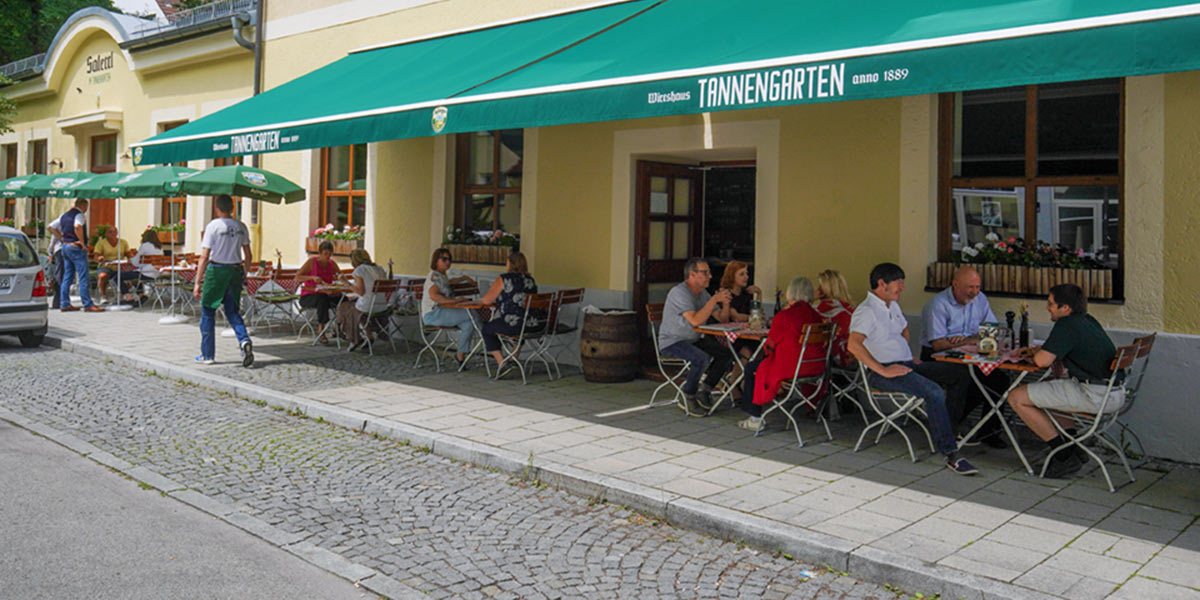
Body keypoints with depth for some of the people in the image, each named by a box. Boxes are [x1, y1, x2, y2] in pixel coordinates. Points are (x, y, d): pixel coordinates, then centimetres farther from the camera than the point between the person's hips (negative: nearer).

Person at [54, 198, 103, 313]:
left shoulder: (64, 215, 16)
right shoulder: (79, 215, -10)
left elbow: (59, 230, 19)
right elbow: (77, 227, -27)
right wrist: (82, 242, -22)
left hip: (65, 246, 9)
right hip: (76, 247, -9)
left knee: (67, 277, 12)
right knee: (83, 277, -7)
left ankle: (64, 304, 13)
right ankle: (88, 305, -9)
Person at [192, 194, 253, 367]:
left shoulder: (212, 226, -10)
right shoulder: (241, 227, 5)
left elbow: (205, 257, -12)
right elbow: (247, 255, 9)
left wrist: (197, 282, -8)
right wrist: (244, 275, 20)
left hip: (216, 270, -4)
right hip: (235, 270, 4)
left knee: (207, 312, 9)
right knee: (232, 312, 13)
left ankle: (208, 354, 14)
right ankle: (244, 340, -14)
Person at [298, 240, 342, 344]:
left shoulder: (332, 263, 6)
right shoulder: (312, 262, -7)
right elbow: (297, 276, -12)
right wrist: (313, 277, -27)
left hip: (325, 294, 4)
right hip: (308, 296, -4)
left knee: (343, 299, -25)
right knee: (323, 300, -39)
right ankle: (321, 332, -34)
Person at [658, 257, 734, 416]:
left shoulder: (702, 293, 9)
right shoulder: (679, 292, -18)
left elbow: (723, 320, 11)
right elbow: (695, 321, -30)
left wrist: (725, 303, -8)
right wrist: (714, 300, -25)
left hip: (694, 340, 9)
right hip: (672, 342, -8)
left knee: (726, 354, -8)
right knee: (702, 358, -32)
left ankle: (704, 392, 3)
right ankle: (687, 398, -12)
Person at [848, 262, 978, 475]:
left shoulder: (892, 306, 18)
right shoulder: (866, 311, -13)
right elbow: (853, 344, -29)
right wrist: (883, 370, -27)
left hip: (905, 364, 10)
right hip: (882, 372, -10)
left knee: (959, 375, 2)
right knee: (934, 392, -29)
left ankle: (950, 429, 8)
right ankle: (950, 454, -27)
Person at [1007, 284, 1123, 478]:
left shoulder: (1067, 325, -13)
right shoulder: (1088, 320, 16)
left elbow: (1042, 361, -19)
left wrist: (1036, 354, 4)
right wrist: (1037, 350, 16)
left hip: (1095, 396, -10)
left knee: (1017, 398, -5)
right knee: (1047, 386, 33)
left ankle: (1065, 456, 0)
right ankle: (1071, 444, 20)